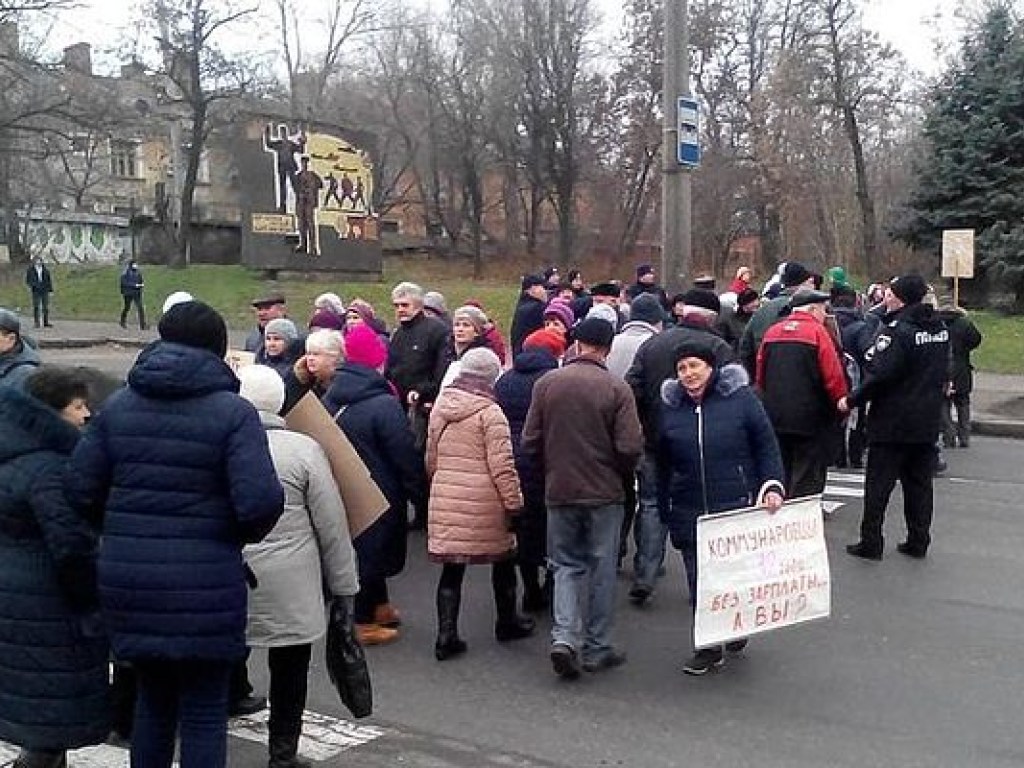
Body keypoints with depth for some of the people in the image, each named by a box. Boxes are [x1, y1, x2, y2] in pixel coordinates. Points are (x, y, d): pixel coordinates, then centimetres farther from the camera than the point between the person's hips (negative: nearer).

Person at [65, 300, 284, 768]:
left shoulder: (119, 405, 5)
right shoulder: (233, 412, -10)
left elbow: (80, 488, 2)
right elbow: (260, 502, -19)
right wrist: (245, 532, 2)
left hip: (128, 581, 5)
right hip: (204, 588, -5)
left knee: (153, 699, 23)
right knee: (203, 714, 8)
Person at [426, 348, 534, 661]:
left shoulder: (439, 407, 6)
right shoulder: (490, 412, -12)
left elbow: (431, 457, 15)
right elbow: (502, 465, -15)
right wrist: (514, 502, -8)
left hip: (445, 498, 4)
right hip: (484, 502, -4)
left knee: (452, 567, 8)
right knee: (503, 560, 16)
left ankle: (446, 635, 4)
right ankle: (507, 623, 30)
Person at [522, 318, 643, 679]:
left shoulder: (546, 383, -4)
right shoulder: (616, 388, -11)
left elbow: (530, 442, -1)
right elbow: (629, 447, -13)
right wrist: (621, 474, 7)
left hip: (559, 490, 2)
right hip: (604, 491, -2)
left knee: (567, 564, 15)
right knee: (601, 568, 10)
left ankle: (564, 636, -2)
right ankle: (596, 647, 17)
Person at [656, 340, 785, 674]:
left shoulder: (740, 397, -2)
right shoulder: (670, 407, 7)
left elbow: (767, 447, 2)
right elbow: (663, 466, 13)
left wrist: (773, 486, -11)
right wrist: (665, 511, 12)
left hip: (737, 508, -2)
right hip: (689, 513, 3)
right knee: (698, 581, 5)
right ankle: (708, 648, 19)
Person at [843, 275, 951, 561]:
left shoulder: (896, 330, -18)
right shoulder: (940, 329, 7)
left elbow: (879, 376, -22)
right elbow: (945, 372, 17)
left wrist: (852, 400, -13)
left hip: (892, 422, -7)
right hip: (928, 422, 7)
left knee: (878, 483, 2)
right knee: (919, 483, 14)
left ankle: (871, 543, 5)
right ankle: (918, 542, 19)